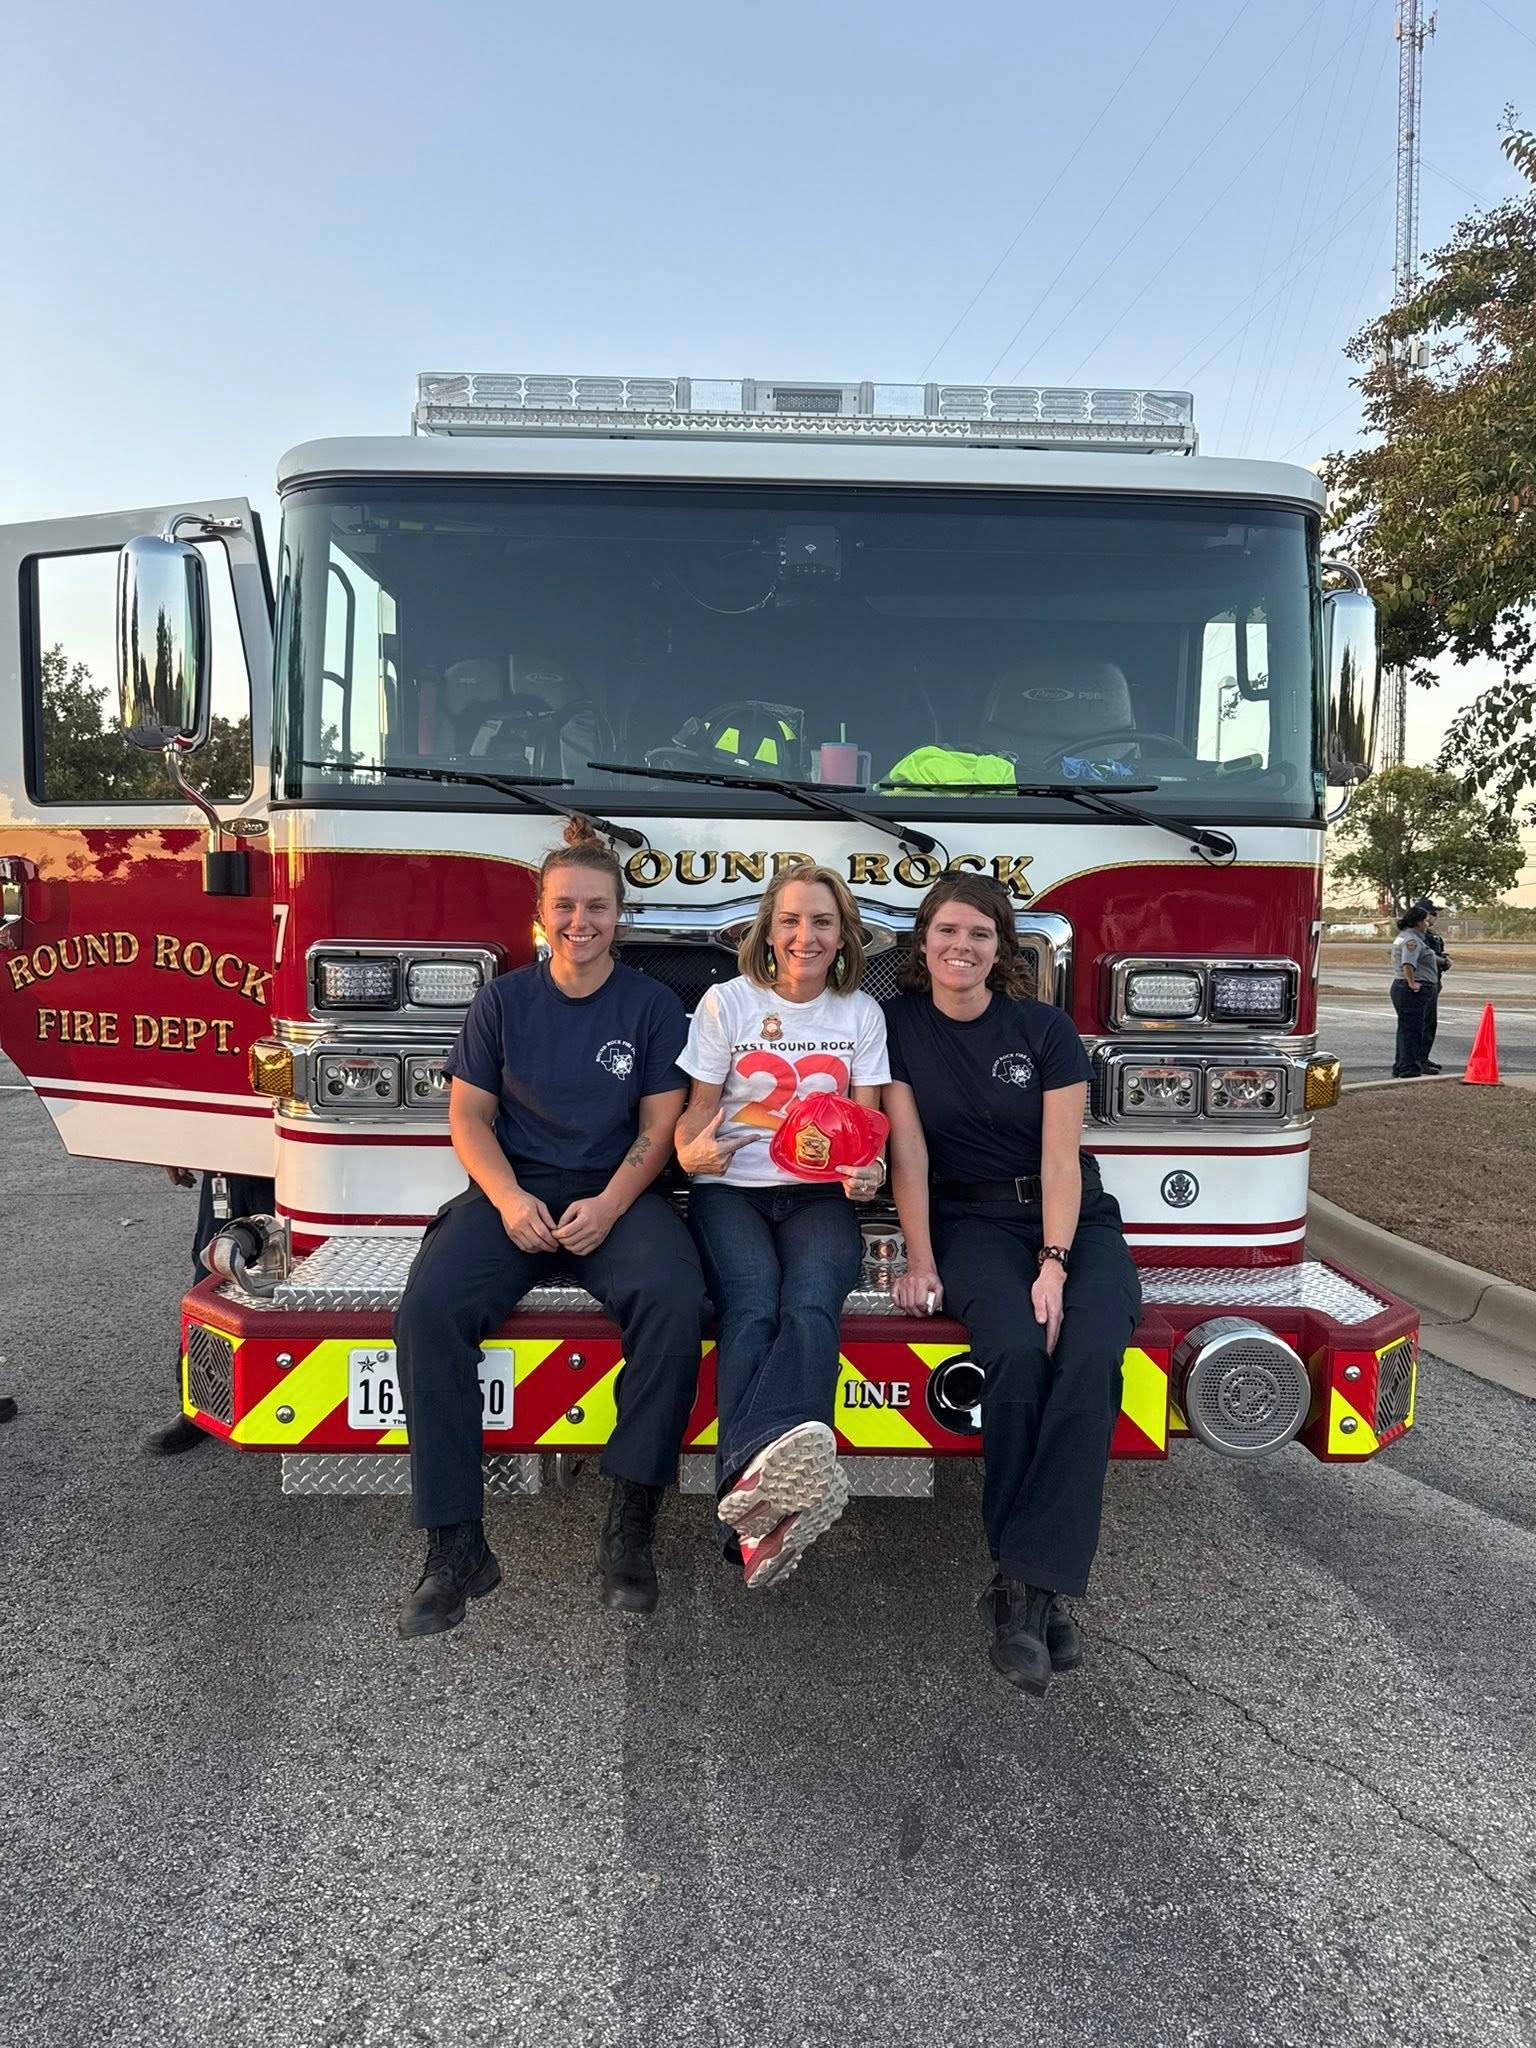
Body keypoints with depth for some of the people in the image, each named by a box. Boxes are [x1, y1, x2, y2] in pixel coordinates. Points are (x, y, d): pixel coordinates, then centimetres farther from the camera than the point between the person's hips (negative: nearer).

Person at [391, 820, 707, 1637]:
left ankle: (631, 1528, -20)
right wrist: (509, 1199, -12)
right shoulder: (503, 1000, 8)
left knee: (673, 1302, -33)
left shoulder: (653, 1005, 5)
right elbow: (469, 1115, 6)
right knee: (428, 1309, -27)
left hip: (616, 1195, -1)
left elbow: (659, 1125, 1)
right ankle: (456, 1546, -18)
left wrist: (610, 1204, -16)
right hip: (514, 1192, 1)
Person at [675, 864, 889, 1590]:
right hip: (731, 1188, -1)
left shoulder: (861, 1012, 13)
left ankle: (752, 1483, -59)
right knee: (751, 1308, -32)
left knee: (811, 1305, -33)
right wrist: (691, 1151, -20)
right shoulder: (728, 1001, 7)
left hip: (818, 1194, 1)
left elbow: (865, 1122, 10)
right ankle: (758, 1523, -54)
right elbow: (698, 1106, 5)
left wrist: (866, 1170, -15)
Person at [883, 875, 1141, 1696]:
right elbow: (909, 1153, -3)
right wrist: (921, 1262, -11)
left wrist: (1055, 1263, -20)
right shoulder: (899, 1024, 2)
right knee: (1017, 1353, -32)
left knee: (1089, 1354, -30)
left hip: (1071, 1218, 1)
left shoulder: (1044, 1027, 0)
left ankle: (1032, 1582, -25)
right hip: (971, 1222, -1)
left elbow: (1061, 1158, -7)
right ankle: (1025, 1589, -21)